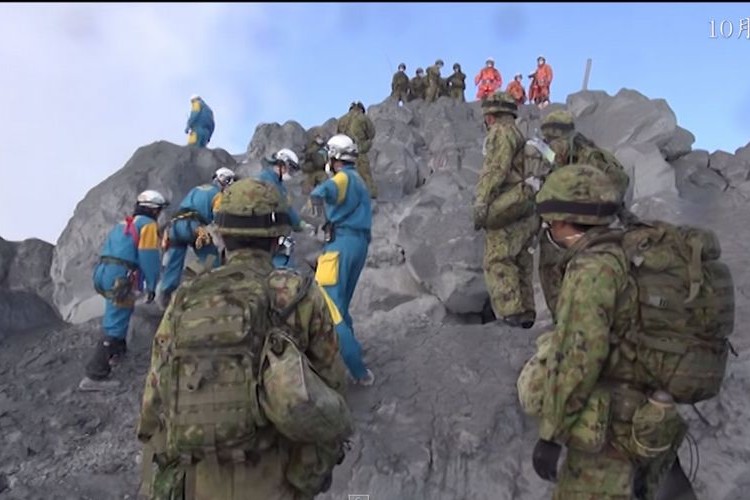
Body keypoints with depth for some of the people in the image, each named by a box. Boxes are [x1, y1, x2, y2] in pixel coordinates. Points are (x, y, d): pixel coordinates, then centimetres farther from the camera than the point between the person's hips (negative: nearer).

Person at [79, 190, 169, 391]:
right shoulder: (148, 224, -2)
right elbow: (149, 257, -11)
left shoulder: (123, 224, 23)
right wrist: (152, 285, -6)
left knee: (118, 314, 31)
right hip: (121, 279, -9)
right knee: (115, 325, -8)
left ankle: (117, 351, 43)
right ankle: (94, 376, -10)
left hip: (104, 273, 9)